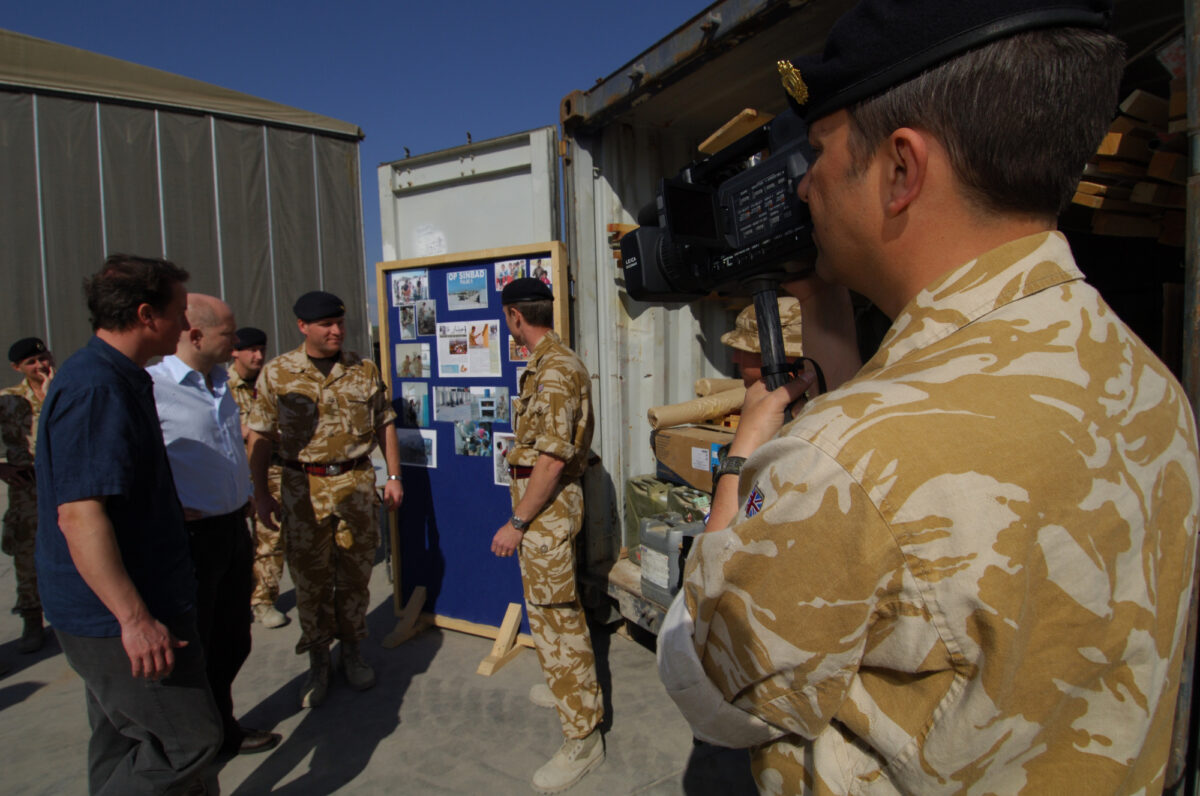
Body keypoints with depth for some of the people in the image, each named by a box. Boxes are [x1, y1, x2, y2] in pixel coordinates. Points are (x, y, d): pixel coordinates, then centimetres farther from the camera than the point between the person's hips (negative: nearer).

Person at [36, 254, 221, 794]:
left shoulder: (117, 379, 11)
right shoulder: (95, 389, -23)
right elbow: (79, 514, -29)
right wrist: (135, 618, -27)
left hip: (113, 611, 11)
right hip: (117, 618, -11)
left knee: (123, 741, 22)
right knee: (188, 739, -1)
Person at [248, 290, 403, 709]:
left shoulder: (365, 370, 3)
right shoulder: (276, 372, -1)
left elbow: (384, 425, 8)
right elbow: (260, 437, 2)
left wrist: (394, 476, 4)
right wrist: (260, 491, -1)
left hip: (357, 482, 1)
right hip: (304, 487, -1)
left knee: (355, 573, 10)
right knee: (309, 577, 8)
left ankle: (351, 649, 30)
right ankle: (318, 661, 25)